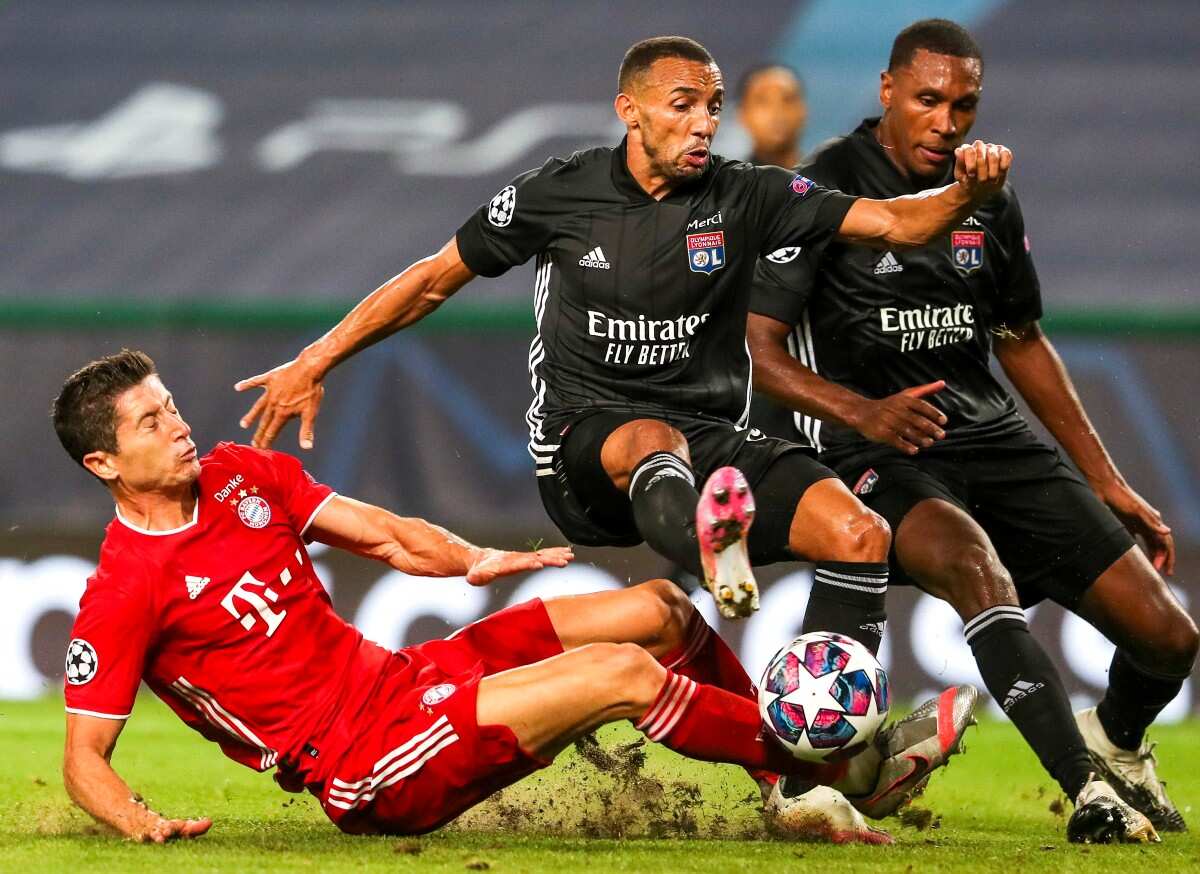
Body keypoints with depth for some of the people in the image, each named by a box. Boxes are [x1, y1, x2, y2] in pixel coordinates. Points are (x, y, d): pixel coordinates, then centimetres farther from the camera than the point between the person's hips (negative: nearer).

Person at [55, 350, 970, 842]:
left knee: (657, 608, -1)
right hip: (368, 770, -8)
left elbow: (383, 533, 12)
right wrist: (140, 823, -30)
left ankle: (796, 765, 12)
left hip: (400, 676, 8)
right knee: (625, 673, -20)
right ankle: (847, 771, -6)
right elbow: (84, 756, -11)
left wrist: (473, 560, -6)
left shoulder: (242, 474, 8)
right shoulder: (122, 595, -13)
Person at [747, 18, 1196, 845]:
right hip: (878, 458, -6)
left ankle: (1118, 738, 32)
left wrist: (1108, 483, 21)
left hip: (993, 435, 6)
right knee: (973, 560, -40)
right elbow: (757, 350, -11)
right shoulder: (827, 190, -7)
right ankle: (1089, 792, -45)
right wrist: (864, 413, -27)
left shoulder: (989, 200, 11)